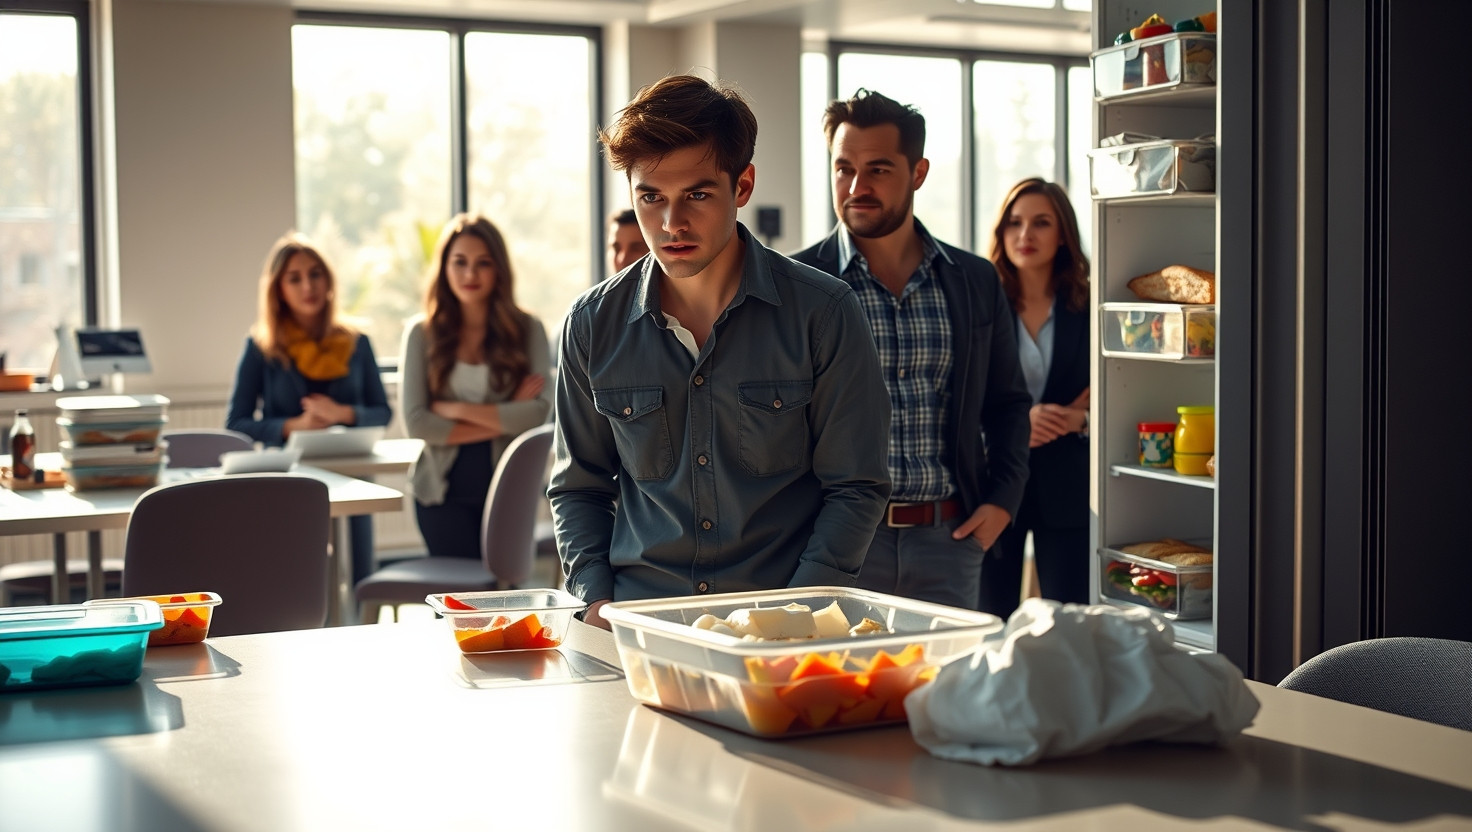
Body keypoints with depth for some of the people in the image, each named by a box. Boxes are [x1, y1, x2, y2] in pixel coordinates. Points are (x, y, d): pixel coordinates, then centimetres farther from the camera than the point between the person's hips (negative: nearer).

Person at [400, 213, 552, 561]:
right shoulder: (422, 333, 2)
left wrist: (457, 409, -11)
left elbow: (539, 412, -10)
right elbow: (415, 422, -7)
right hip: (444, 488, 0)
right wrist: (503, 419, -10)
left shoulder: (527, 329, 2)